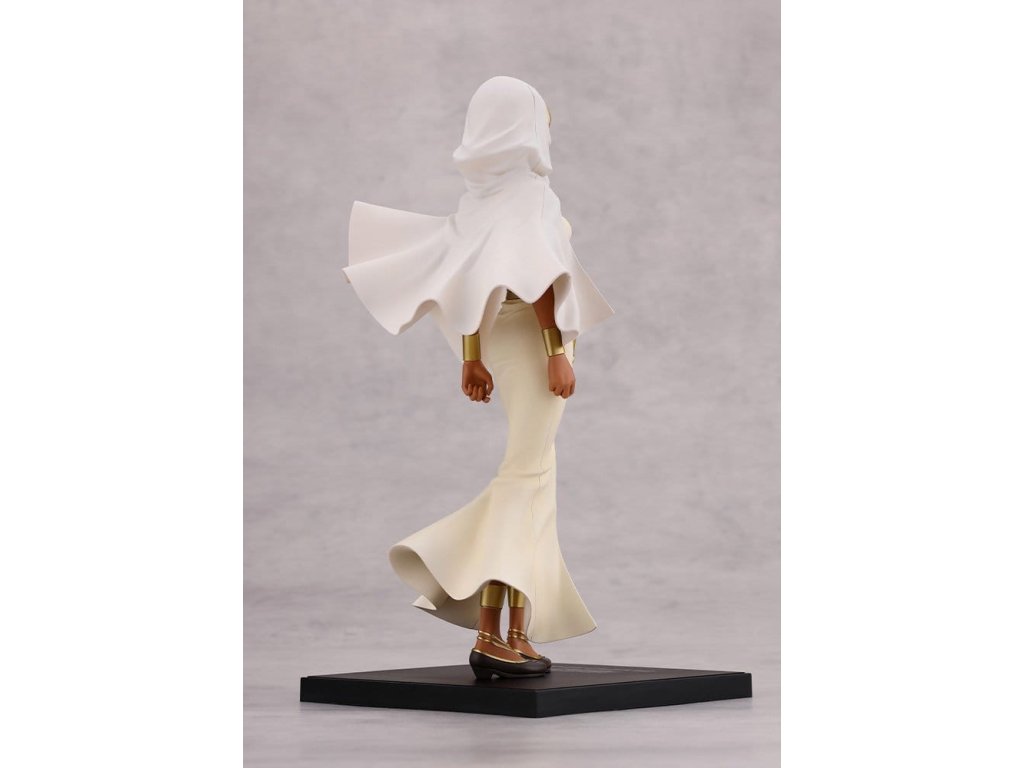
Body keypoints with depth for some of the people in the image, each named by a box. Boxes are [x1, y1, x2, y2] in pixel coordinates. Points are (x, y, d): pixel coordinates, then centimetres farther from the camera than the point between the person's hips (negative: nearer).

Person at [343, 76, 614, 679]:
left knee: (533, 477, 10)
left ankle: (518, 635, 6)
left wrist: (472, 356, 16)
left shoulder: (482, 193, 13)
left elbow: (467, 278, 13)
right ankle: (492, 632, -17)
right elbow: (538, 275, -18)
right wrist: (558, 352, -20)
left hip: (501, 339, 8)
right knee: (525, 477, -11)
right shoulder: (527, 186, -9)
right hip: (535, 337, -8)